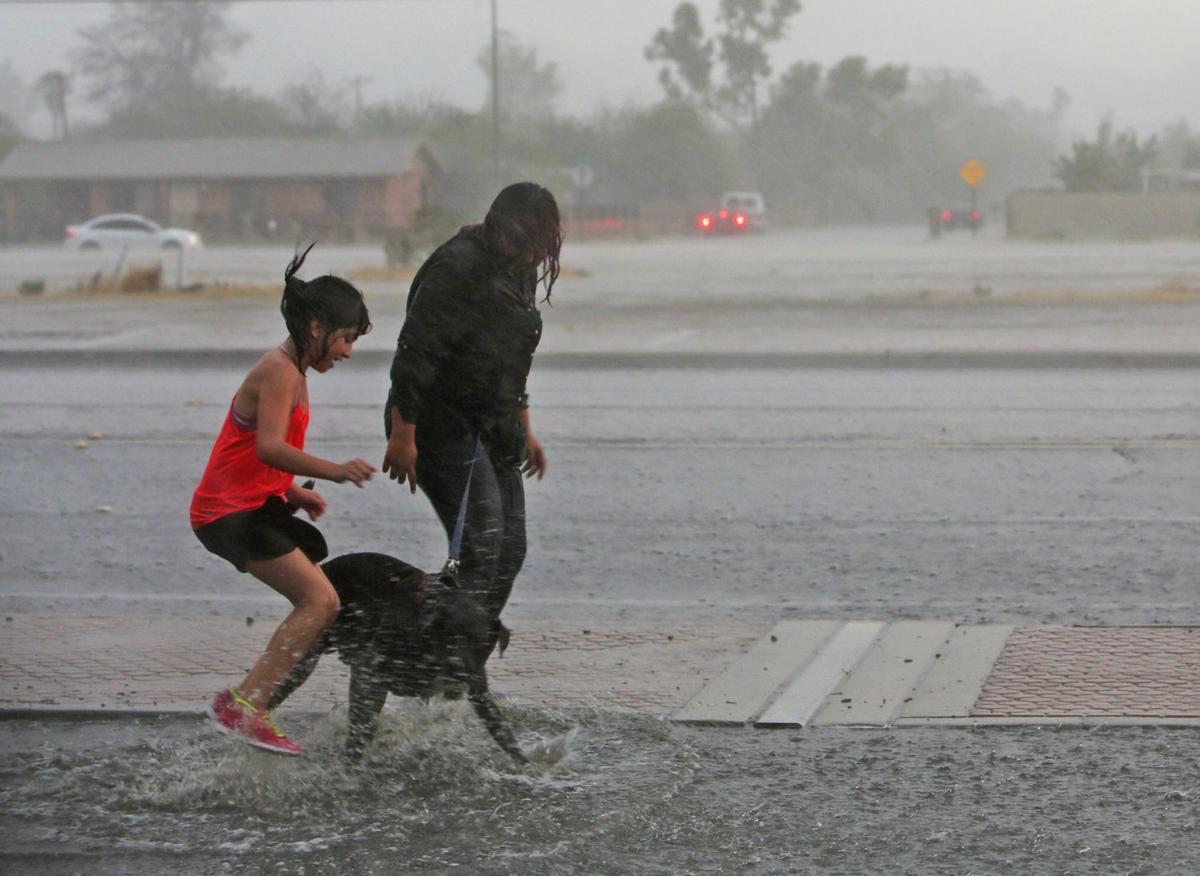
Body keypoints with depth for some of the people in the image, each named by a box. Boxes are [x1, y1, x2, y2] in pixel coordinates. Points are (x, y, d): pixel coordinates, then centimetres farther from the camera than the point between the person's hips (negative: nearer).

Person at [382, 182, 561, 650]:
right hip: (439, 425, -10)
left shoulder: (518, 272, 14)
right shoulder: (459, 266, -17)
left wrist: (523, 429, 27)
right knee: (481, 545, -18)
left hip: (491, 431, 10)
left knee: (509, 551, 6)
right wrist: (402, 435, -24)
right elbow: (414, 353, -21)